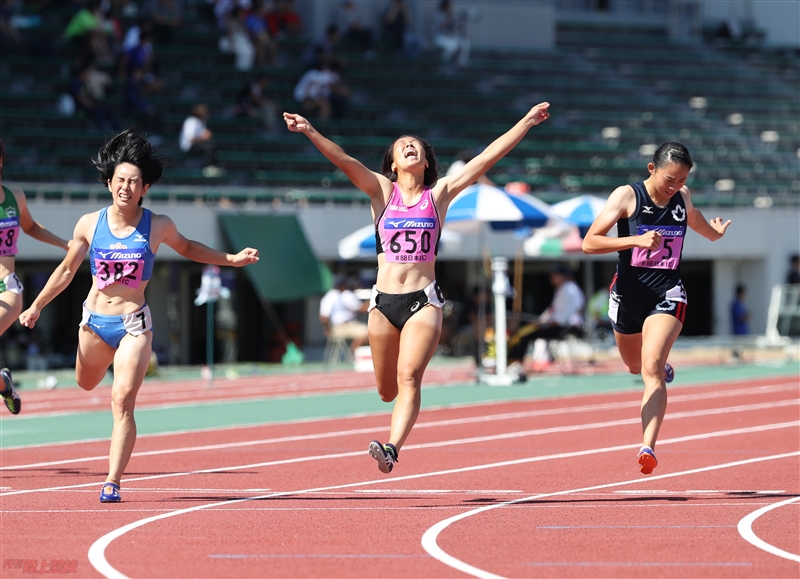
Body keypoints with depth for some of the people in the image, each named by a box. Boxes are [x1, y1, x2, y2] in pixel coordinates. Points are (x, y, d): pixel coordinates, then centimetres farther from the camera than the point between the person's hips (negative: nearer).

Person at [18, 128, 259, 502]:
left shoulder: (158, 227, -7)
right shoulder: (89, 225, -5)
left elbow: (187, 249, 15)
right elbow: (67, 270, 8)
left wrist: (232, 259, 12)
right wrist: (36, 306, 7)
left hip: (134, 324, -3)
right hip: (94, 321, 3)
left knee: (122, 401, -14)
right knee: (86, 384, 23)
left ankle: (113, 482, -14)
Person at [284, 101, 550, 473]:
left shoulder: (439, 194, 6)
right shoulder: (382, 191, 7)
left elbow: (488, 157, 3)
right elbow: (344, 161, -7)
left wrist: (527, 122, 0)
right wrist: (310, 132, -21)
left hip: (423, 301, -2)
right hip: (384, 301, 2)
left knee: (408, 378, -19)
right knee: (386, 390, 10)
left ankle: (391, 448, -29)